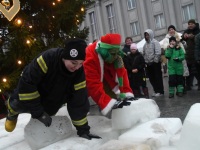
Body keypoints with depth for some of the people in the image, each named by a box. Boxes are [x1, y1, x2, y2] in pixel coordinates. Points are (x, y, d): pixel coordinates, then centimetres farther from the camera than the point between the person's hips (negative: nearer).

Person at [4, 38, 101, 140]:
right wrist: (38, 111, -32)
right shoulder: (48, 58, -39)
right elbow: (26, 82, -36)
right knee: (19, 104, -26)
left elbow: (79, 101, -22)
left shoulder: (79, 72, -28)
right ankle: (13, 111, 11)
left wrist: (83, 129, -23)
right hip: (30, 92, -3)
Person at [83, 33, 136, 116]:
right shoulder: (90, 58, -42)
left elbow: (122, 73, -19)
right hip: (85, 81, -6)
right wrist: (111, 104, -54)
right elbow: (94, 86, -46)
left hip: (102, 77, 6)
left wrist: (127, 93, -31)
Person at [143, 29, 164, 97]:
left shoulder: (155, 42, -7)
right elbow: (144, 54, 15)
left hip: (155, 63, -7)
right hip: (148, 64, 7)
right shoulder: (145, 44, 13)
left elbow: (158, 53, -14)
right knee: (151, 78, 10)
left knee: (158, 77, -1)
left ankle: (160, 91, 5)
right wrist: (145, 61, 5)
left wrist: (155, 61, -17)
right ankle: (156, 91, 20)